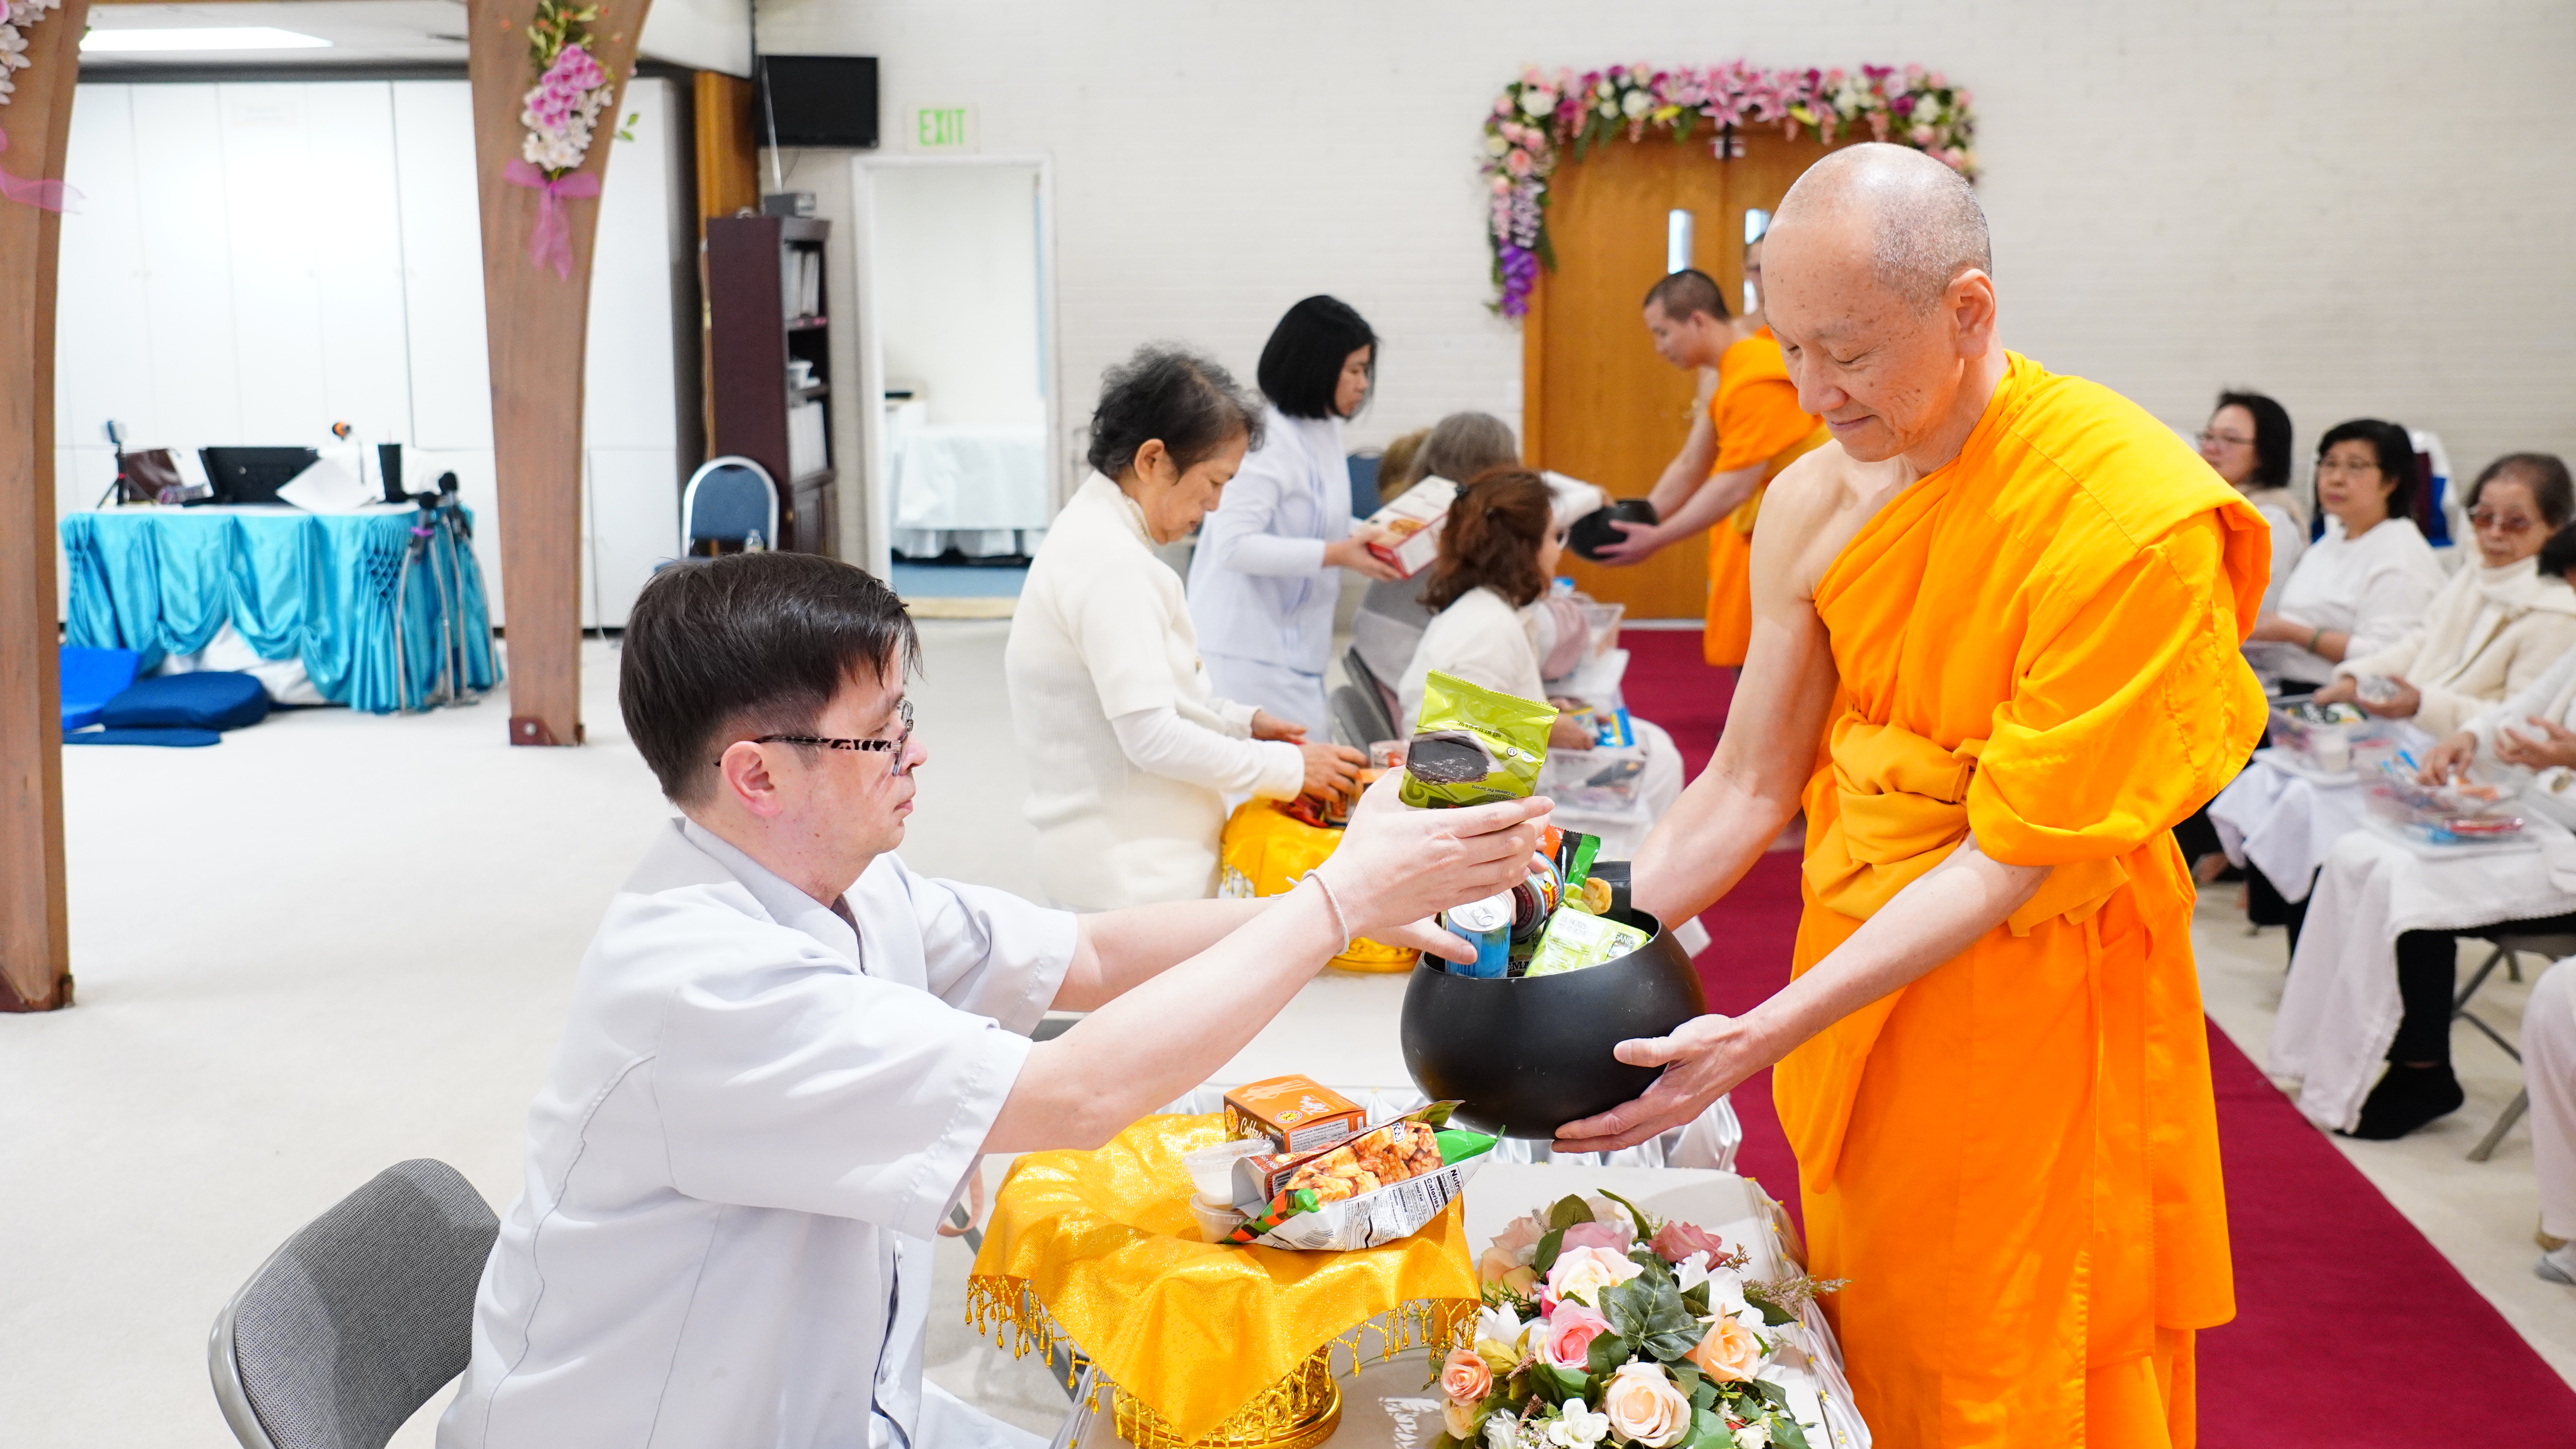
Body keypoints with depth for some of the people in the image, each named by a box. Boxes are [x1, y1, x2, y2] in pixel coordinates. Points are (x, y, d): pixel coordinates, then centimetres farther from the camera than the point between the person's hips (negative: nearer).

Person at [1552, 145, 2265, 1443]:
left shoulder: (2133, 517, -24)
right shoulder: (1816, 500, -5)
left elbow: (2010, 857, -22)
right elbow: (1748, 789, 0)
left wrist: (1758, 1039, -27)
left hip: (2033, 991, -5)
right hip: (1860, 959, 5)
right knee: (1857, 1341, 19)